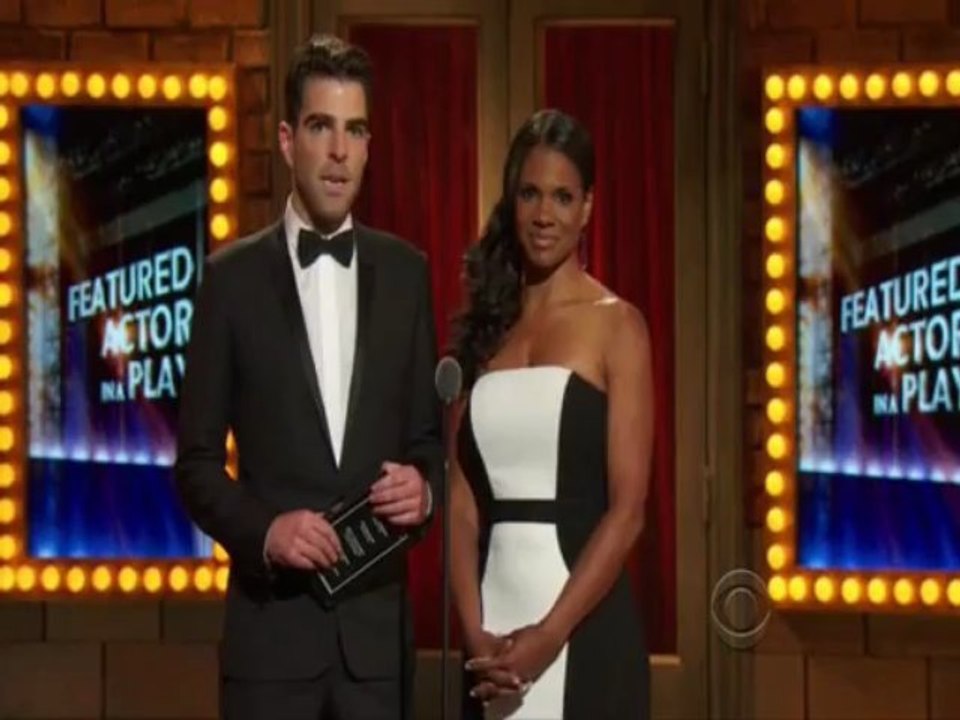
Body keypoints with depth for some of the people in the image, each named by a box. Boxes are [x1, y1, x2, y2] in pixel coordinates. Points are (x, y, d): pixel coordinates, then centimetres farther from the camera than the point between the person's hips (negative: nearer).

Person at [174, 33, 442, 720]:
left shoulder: (406, 272, 8)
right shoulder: (233, 276, 0)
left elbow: (431, 431, 14)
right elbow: (196, 462, 1)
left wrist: (424, 485, -8)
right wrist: (263, 530, -16)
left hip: (378, 619, 2)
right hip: (272, 620, -2)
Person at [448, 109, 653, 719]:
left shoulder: (616, 325, -2)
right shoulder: (486, 330, 11)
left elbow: (627, 508, -9)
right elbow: (463, 503, 5)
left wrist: (549, 634, -15)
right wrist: (476, 632, -8)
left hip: (583, 627, -4)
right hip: (496, 620, 4)